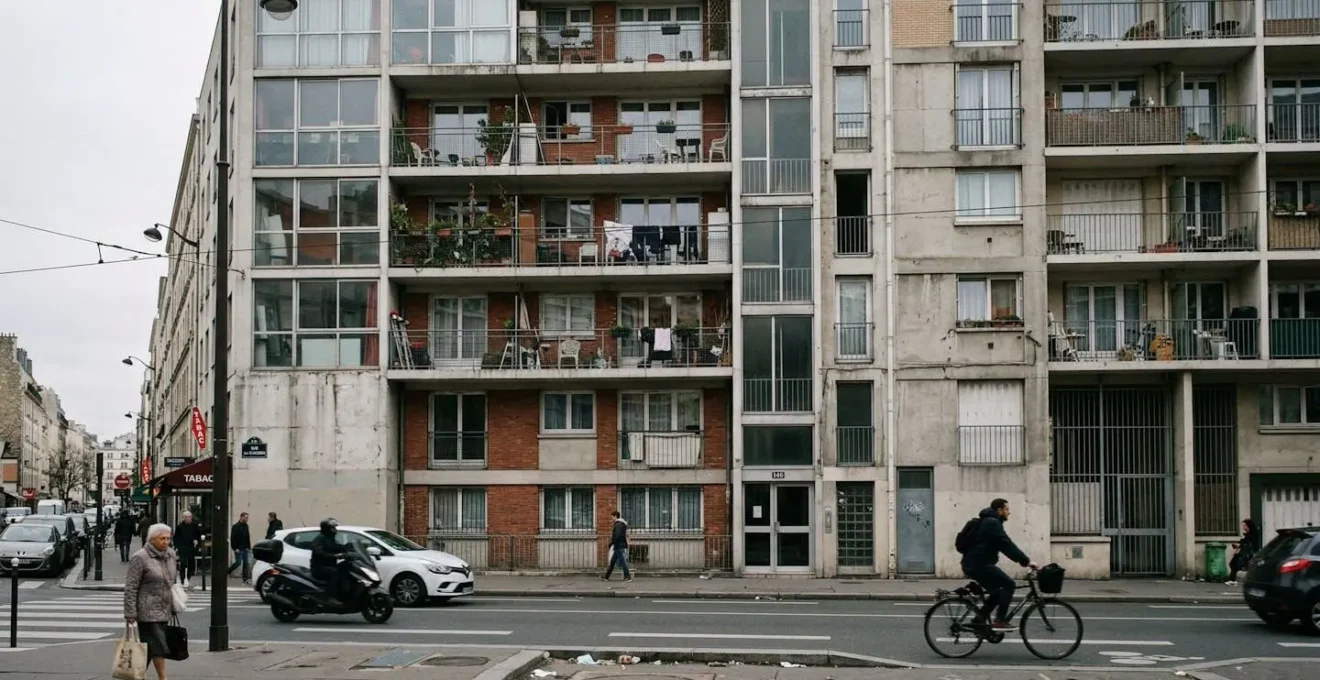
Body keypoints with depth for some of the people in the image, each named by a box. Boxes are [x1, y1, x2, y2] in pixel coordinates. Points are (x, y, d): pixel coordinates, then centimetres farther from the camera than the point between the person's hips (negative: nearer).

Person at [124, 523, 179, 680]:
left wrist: (174, 605, 20)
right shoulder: (140, 558, -12)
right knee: (158, 645, -9)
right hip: (148, 611, -7)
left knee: (148, 646, 11)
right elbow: (130, 587, -13)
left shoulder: (170, 554, 9)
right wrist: (130, 613, -16)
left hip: (164, 610, 7)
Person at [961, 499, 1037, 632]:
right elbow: (1007, 545, -19)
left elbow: (1004, 545, 23)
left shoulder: (989, 522, 21)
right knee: (1008, 584, -9)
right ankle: (999, 621, -10)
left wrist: (1023, 560, 16)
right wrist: (1026, 561, -17)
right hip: (979, 565, -10)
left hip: (972, 564, 10)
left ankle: (979, 620, 14)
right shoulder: (992, 523, -12)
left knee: (997, 592, 16)